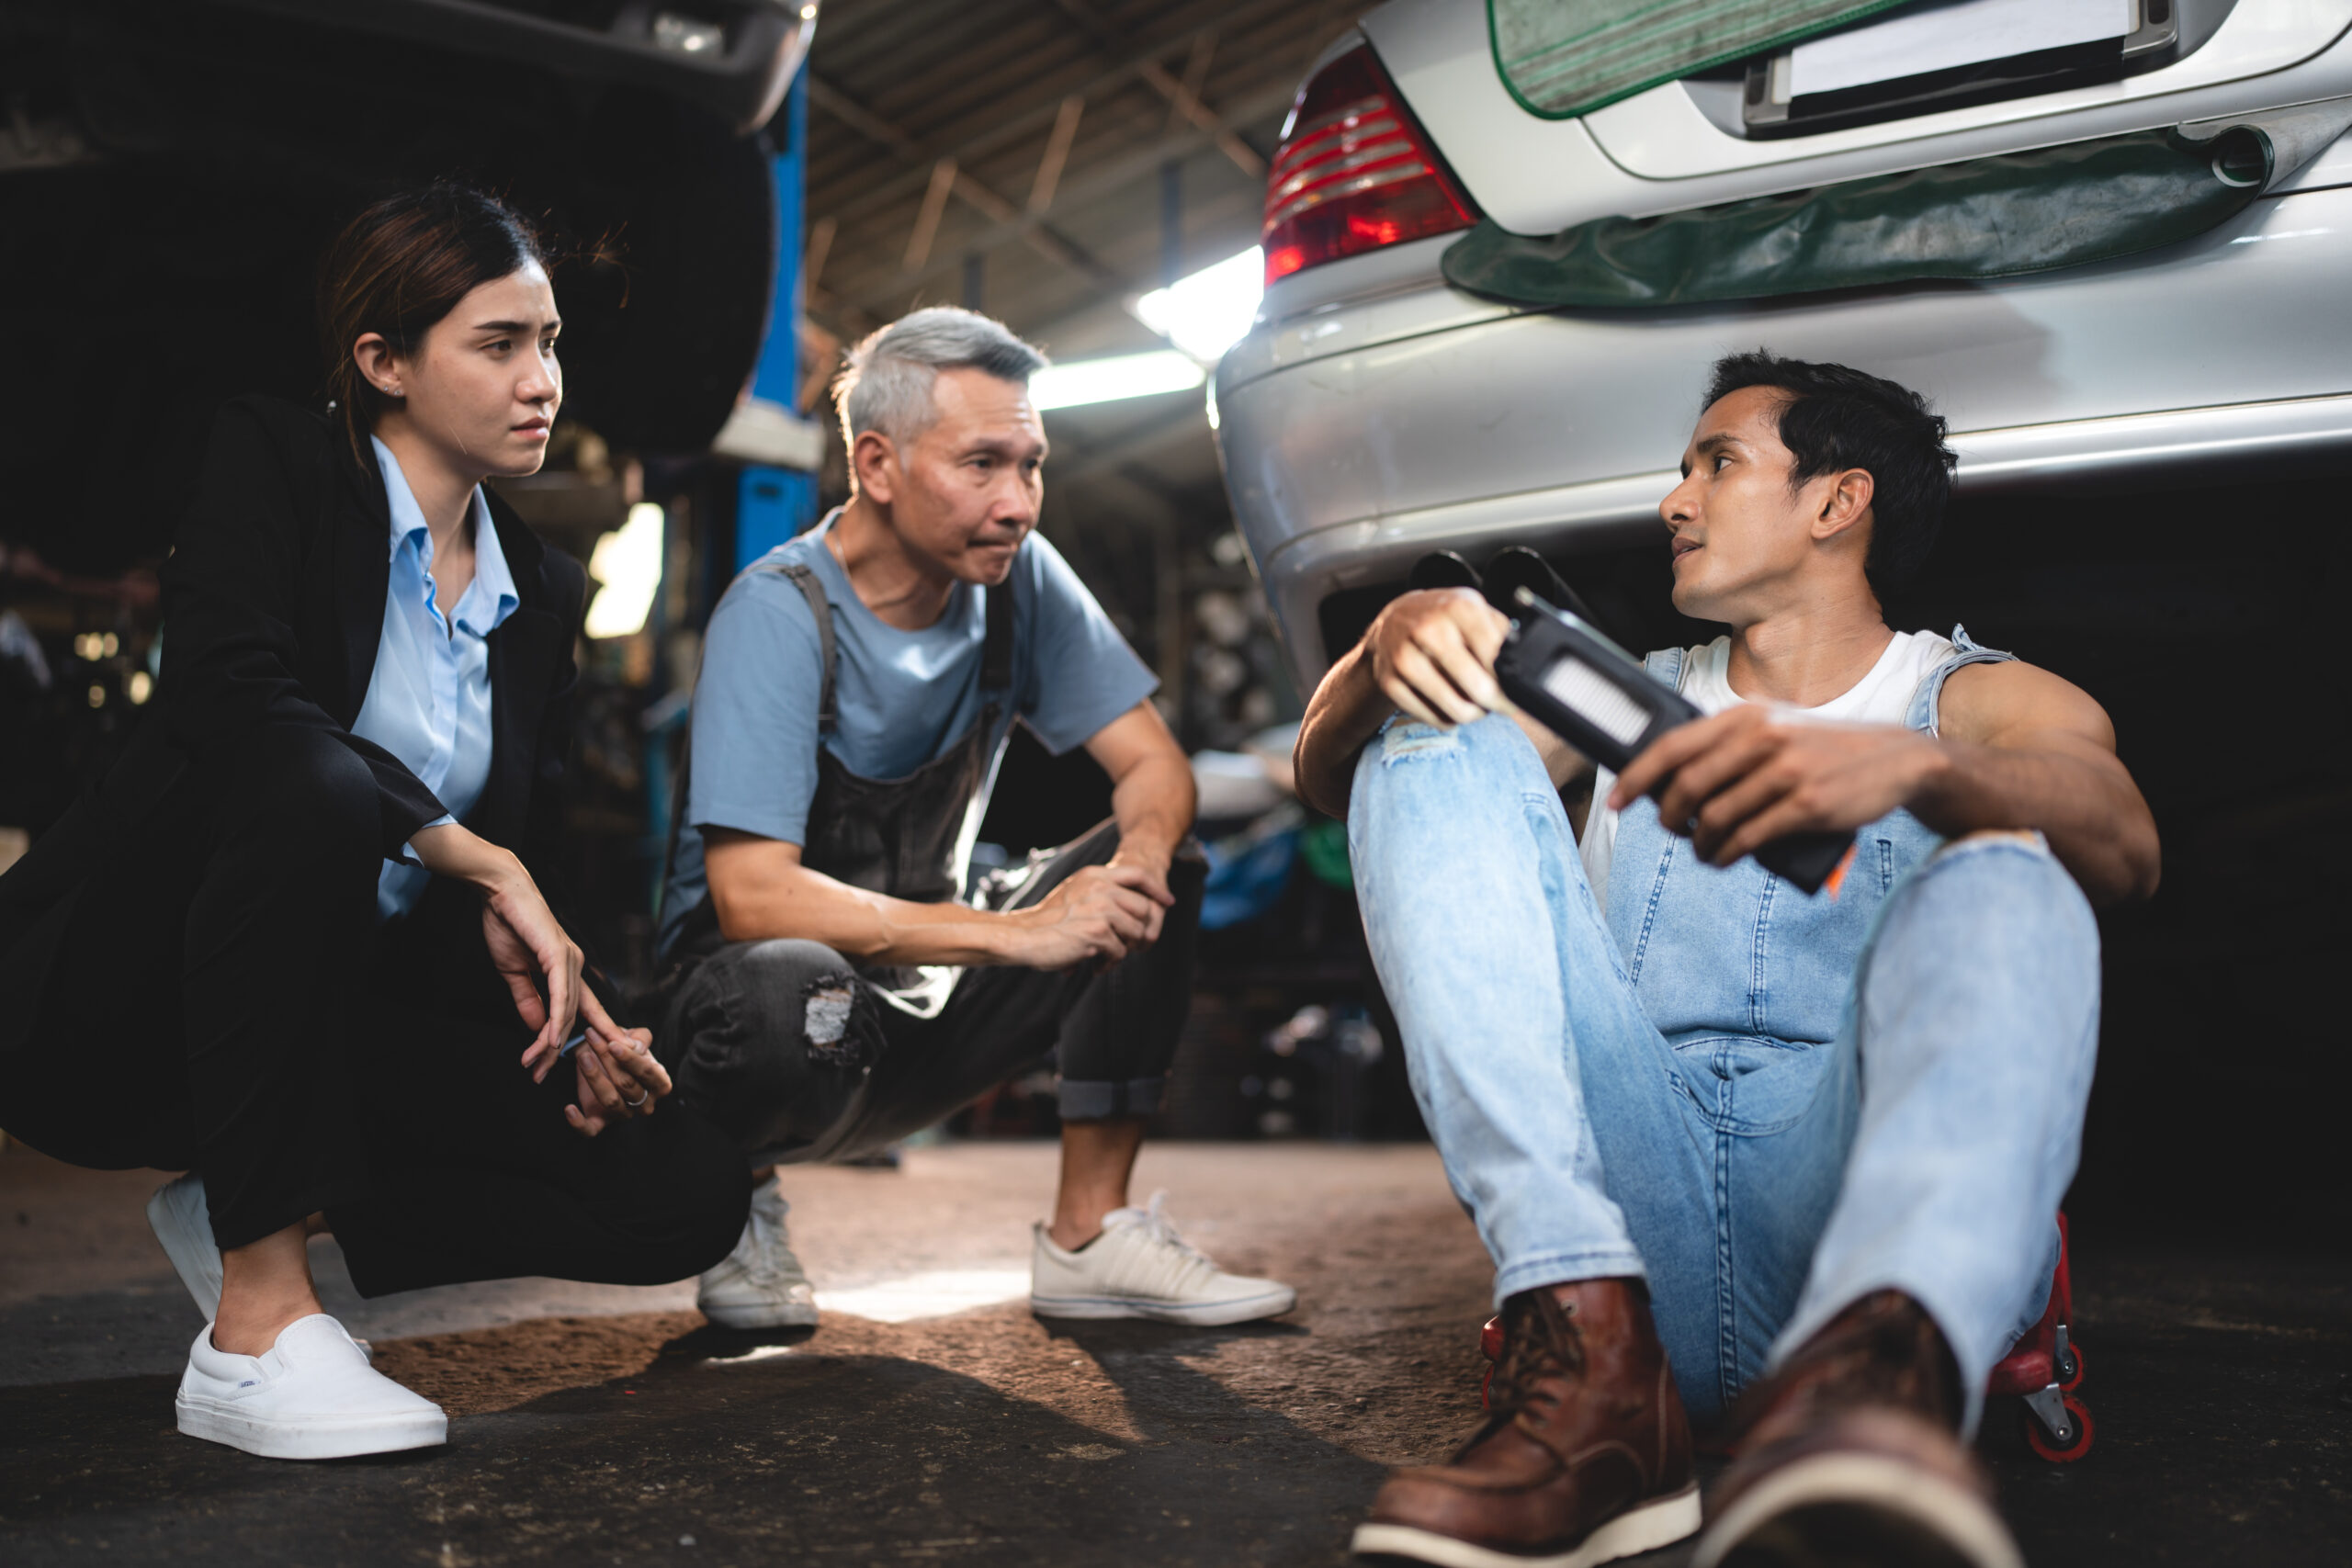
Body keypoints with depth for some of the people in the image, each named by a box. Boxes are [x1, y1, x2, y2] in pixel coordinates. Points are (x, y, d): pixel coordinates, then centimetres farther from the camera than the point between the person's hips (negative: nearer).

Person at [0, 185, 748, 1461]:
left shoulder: (545, 590, 10)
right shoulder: (271, 466, -6)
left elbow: (528, 854, 7)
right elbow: (230, 699, -25)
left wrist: (572, 1014, -12)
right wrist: (477, 862, -24)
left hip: (336, 1017, 5)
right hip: (119, 1001, -5)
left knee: (691, 1191, -12)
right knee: (318, 799, -39)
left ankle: (258, 1207, 4)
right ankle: (257, 1330, -29)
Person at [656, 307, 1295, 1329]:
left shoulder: (1017, 577, -6)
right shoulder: (777, 615, -22)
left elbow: (1154, 766, -4)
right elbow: (751, 897, -30)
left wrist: (1139, 857, -29)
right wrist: (1019, 931, -37)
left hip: (930, 1007, 6)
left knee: (1158, 869, -13)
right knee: (787, 996, -39)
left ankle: (1089, 1236, -6)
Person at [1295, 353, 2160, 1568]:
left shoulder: (1985, 704, 17)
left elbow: (2122, 846, -9)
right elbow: (1327, 771, 18)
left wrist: (1912, 767, -32)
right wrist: (1388, 649, -7)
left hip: (1858, 1188, -2)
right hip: (1624, 1185, 3)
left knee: (2005, 887, -27)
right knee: (1441, 744, -8)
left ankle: (1873, 1367, -58)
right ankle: (1588, 1344, -28)